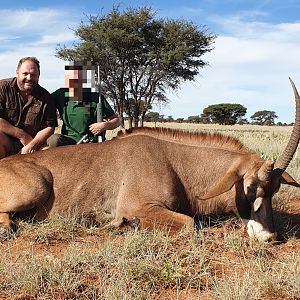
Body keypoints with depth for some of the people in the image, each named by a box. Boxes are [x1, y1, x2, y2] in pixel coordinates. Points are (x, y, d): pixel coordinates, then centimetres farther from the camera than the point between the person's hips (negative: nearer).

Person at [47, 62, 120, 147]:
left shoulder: (97, 98, -4)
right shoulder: (60, 95, 2)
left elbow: (116, 121, 2)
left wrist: (105, 125, -19)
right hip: (68, 139, 2)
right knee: (55, 139, -29)